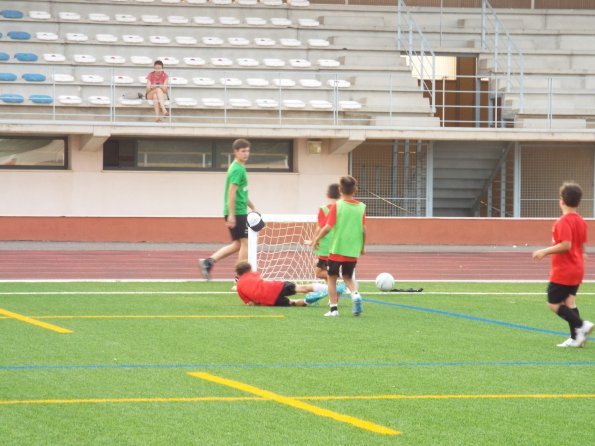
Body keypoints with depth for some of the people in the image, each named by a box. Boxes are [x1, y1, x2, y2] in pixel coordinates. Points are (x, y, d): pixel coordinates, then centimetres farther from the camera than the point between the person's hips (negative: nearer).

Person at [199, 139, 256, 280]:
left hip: (238, 212, 10)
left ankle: (209, 261, 7)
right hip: (237, 212, -10)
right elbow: (231, 193, -20)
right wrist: (231, 214, -23)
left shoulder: (239, 168, 18)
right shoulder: (237, 169, -13)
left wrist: (253, 208, 28)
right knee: (245, 243, -5)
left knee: (237, 244, 12)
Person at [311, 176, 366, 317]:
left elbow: (328, 227, -13)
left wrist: (317, 239, 1)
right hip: (353, 250, 3)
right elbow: (363, 230, 2)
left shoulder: (337, 206, -10)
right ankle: (355, 294, -10)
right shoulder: (361, 207, -1)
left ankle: (333, 308, 5)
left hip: (337, 248, -3)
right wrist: (363, 246, 15)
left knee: (332, 277, 10)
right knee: (348, 276, 19)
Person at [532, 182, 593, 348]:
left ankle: (581, 326, -13)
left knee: (553, 304, -1)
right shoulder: (580, 221, 8)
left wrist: (544, 252, -20)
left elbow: (566, 245, -27)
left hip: (563, 272, -8)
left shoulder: (563, 221, -19)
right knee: (569, 302, 10)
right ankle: (576, 338, 3)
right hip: (577, 270, 8)